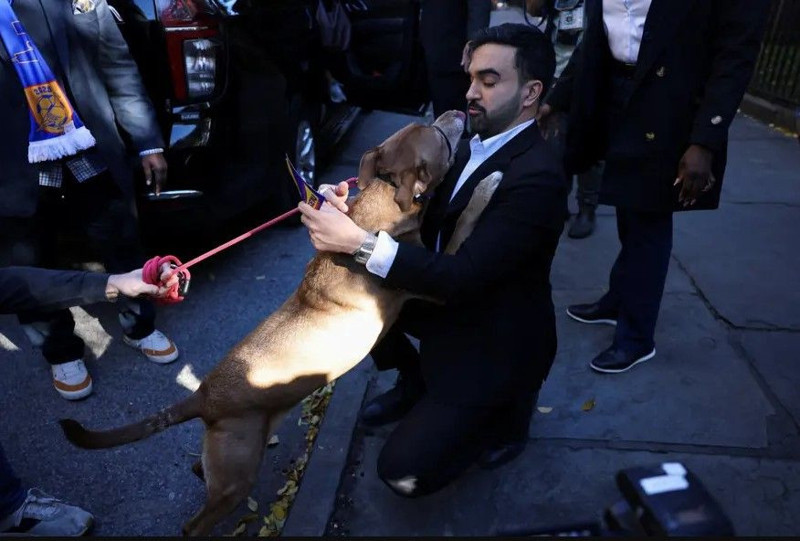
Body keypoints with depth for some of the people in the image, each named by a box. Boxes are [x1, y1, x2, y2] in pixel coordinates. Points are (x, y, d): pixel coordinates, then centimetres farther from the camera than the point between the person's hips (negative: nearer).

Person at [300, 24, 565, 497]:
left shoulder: (537, 177, -27)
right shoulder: (475, 145, 0)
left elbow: (462, 276, -33)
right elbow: (427, 219, 0)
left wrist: (358, 242, -36)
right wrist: (356, 204, -19)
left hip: (494, 343, -8)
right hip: (452, 304, 8)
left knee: (403, 471, -11)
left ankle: (506, 410, 13)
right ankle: (415, 384, 19)